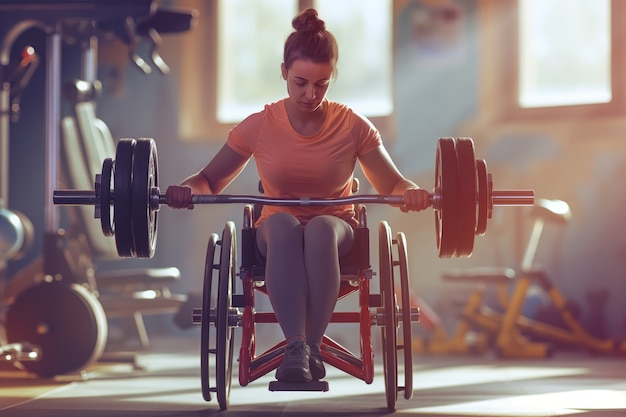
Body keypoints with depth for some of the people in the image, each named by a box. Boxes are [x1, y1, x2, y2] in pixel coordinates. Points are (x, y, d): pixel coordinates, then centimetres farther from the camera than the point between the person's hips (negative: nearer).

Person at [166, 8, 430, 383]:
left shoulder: (354, 127, -4)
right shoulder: (259, 127, -3)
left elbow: (392, 185, 5)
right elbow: (210, 181, 4)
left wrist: (412, 192, -19)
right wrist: (188, 190, -19)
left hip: (337, 230, 0)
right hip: (276, 233, 0)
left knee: (321, 227, -39)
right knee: (283, 224, -38)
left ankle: (313, 346, -41)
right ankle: (295, 346, -49)